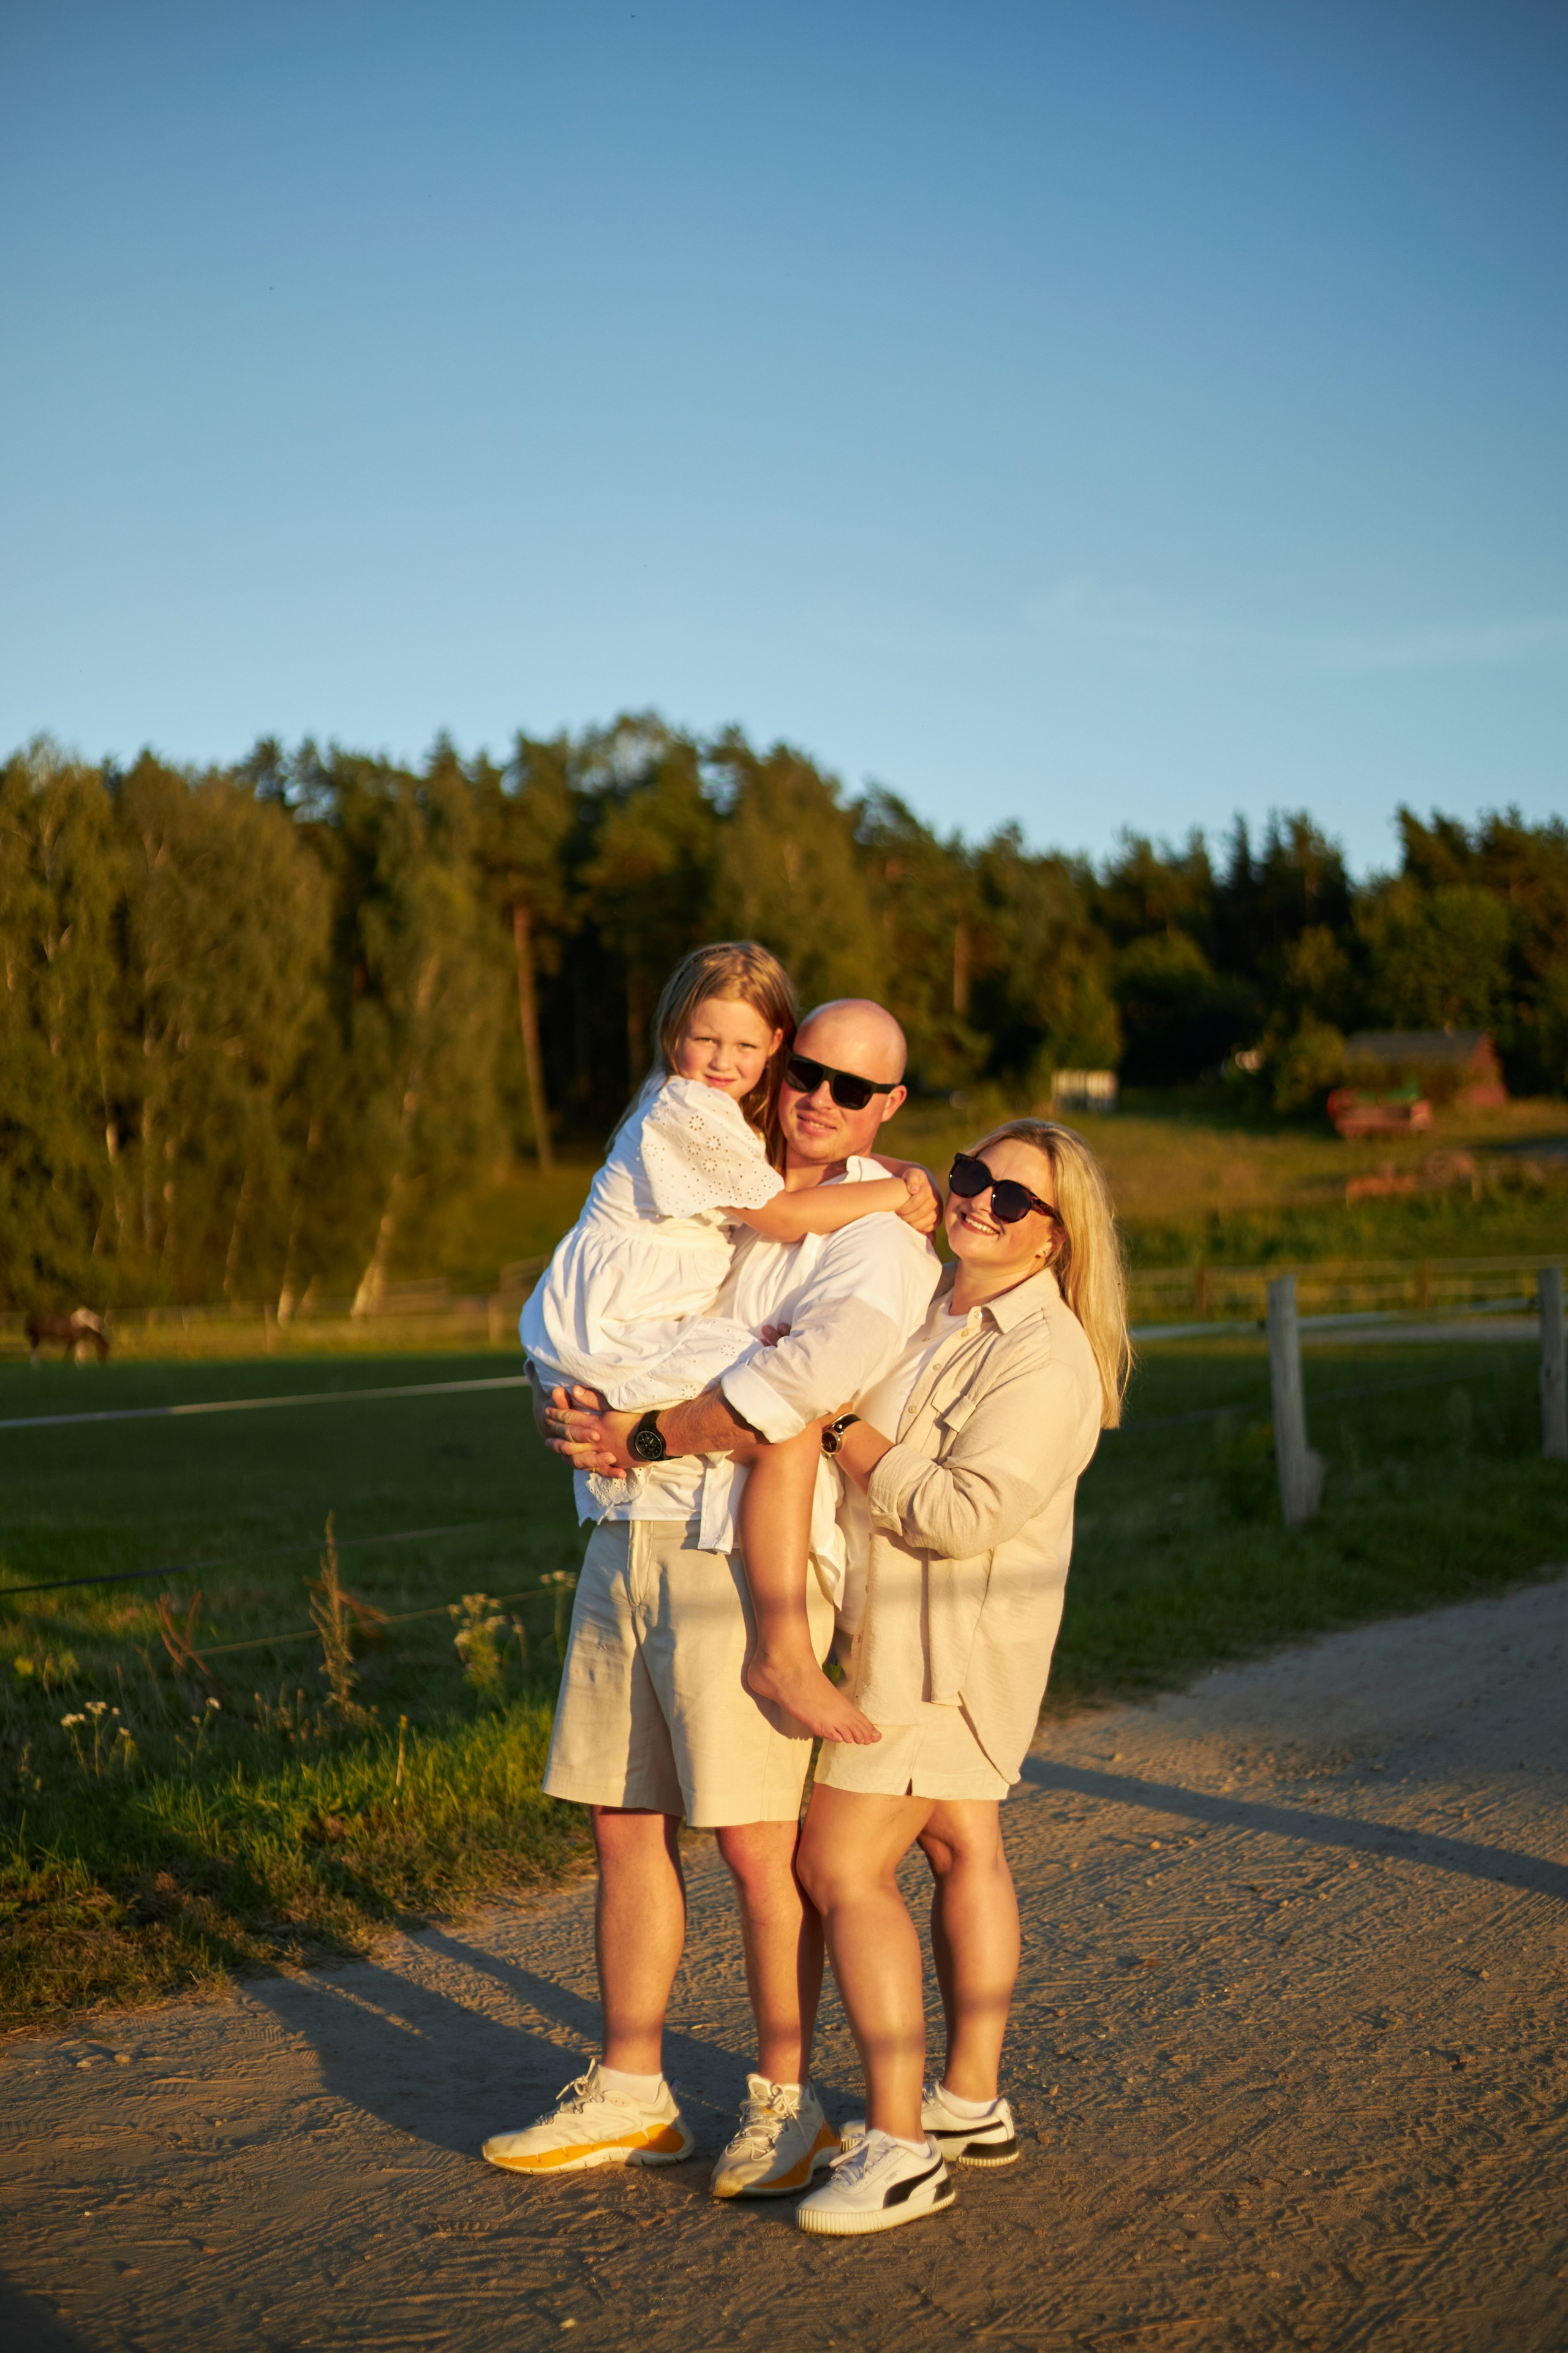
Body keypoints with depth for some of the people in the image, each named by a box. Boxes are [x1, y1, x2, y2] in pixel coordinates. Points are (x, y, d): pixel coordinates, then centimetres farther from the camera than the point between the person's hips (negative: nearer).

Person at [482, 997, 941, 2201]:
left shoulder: (882, 1235, -6)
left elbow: (813, 1379, -24)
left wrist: (648, 1436, -15)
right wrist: (563, 1397, -1)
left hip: (745, 1552, -7)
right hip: (627, 1543, 7)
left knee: (759, 1839, -4)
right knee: (625, 1823, 11)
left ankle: (785, 2104, 12)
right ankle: (630, 2097, 22)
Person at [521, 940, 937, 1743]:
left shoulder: (740, 1117, 19)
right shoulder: (686, 1112, -11)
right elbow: (782, 1214, -12)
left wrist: (904, 1175, 6)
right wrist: (894, 1192, -5)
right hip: (616, 1334, -10)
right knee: (789, 1418, -27)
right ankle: (782, 1652, -29)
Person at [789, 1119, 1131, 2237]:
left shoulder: (1044, 1360, -22)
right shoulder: (933, 1298, 5)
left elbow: (963, 1514, -29)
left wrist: (838, 1424, -21)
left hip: (947, 1633, -10)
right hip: (900, 1626, 10)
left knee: (842, 1865, -11)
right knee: (962, 1843, 17)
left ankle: (903, 2148, -9)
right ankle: (973, 2102, 30)